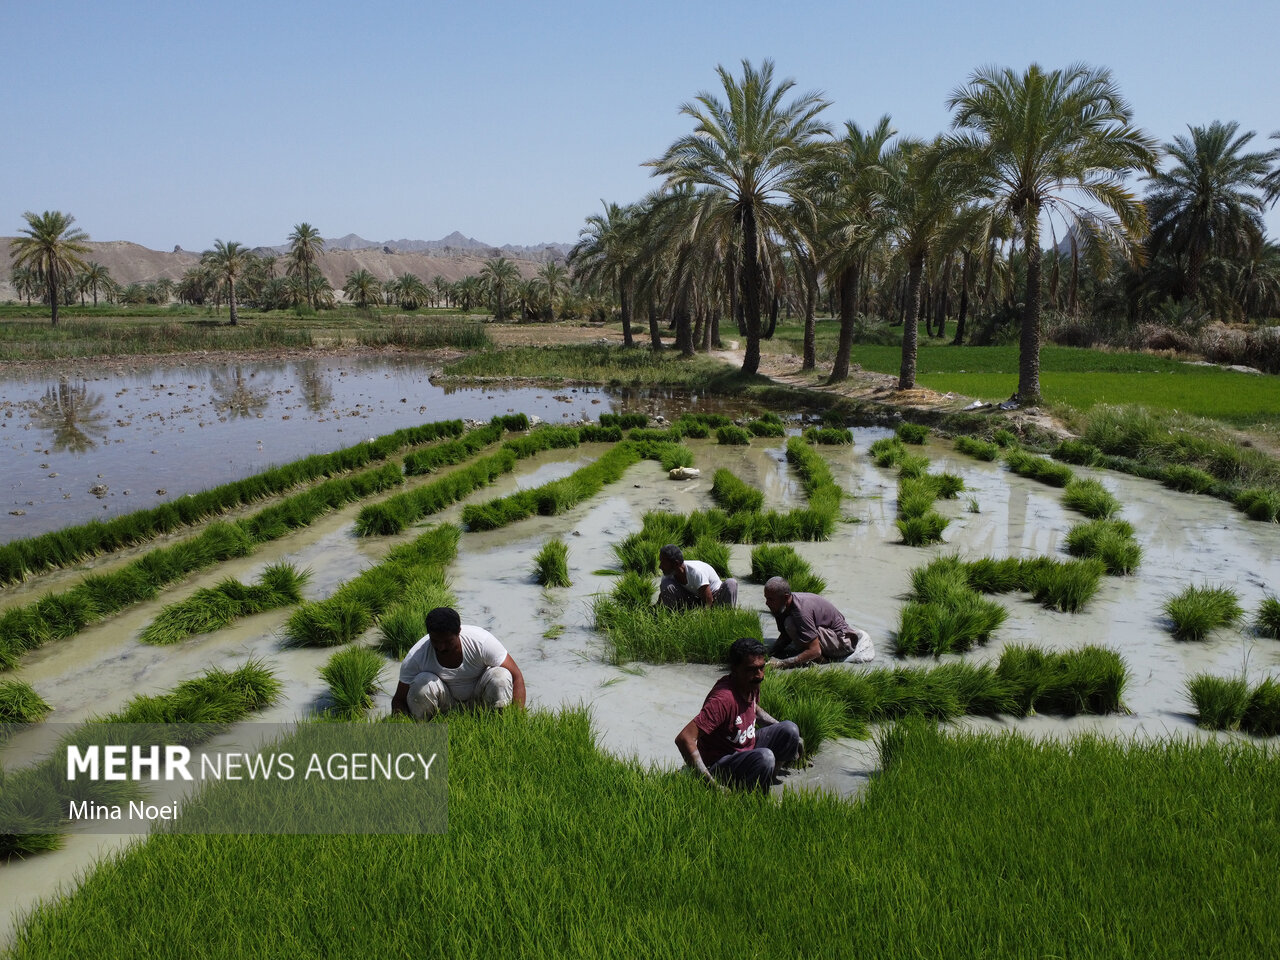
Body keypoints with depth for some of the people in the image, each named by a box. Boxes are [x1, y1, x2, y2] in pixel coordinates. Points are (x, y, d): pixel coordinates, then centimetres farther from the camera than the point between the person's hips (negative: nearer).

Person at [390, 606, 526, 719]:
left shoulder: (481, 641, -25)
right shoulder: (415, 658, -23)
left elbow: (516, 677, -20)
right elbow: (399, 699, -12)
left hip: (478, 702, 0)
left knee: (500, 676, -31)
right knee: (422, 682, -31)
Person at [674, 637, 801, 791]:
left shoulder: (752, 684, -5)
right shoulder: (723, 699, -32)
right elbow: (684, 739, -37)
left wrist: (788, 737, 16)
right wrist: (711, 783, -38)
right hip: (720, 765, -9)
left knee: (789, 729, -1)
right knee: (764, 757, -32)